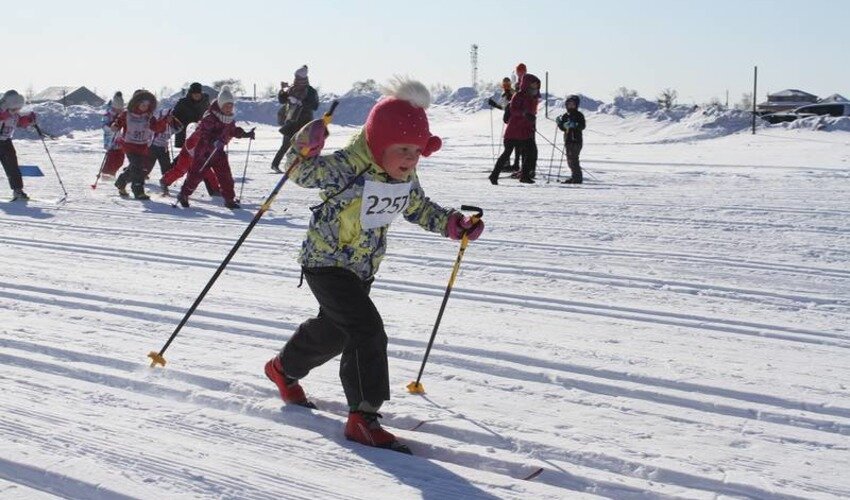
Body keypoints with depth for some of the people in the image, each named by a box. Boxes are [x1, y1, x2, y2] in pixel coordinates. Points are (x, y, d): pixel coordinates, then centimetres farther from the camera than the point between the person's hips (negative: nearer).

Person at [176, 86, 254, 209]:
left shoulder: (229, 118, 4)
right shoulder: (210, 117, -21)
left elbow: (233, 130, 21)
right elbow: (201, 132, -27)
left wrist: (245, 134, 10)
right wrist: (214, 142, -40)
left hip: (218, 151, 6)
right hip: (204, 151, -6)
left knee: (225, 175, 0)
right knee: (196, 174, 0)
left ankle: (229, 199, 10)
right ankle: (183, 195, 18)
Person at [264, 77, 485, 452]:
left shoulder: (407, 177, -5)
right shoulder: (347, 168, -27)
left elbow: (418, 208, 13)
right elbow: (302, 173, -24)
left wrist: (454, 224, 1)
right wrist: (305, 148, -46)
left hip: (362, 267, 8)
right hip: (326, 262, -8)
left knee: (334, 329, 24)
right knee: (367, 329, -21)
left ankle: (284, 368, 51)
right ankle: (363, 417, -13)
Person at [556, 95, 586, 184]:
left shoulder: (579, 115, -2)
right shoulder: (565, 116, 16)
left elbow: (582, 126, -13)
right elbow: (563, 128, 17)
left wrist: (574, 125, -27)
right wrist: (559, 123, -1)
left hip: (576, 140, -7)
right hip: (568, 140, 7)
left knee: (574, 158, -13)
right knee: (569, 160, 9)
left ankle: (577, 177, -11)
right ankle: (574, 176, 18)